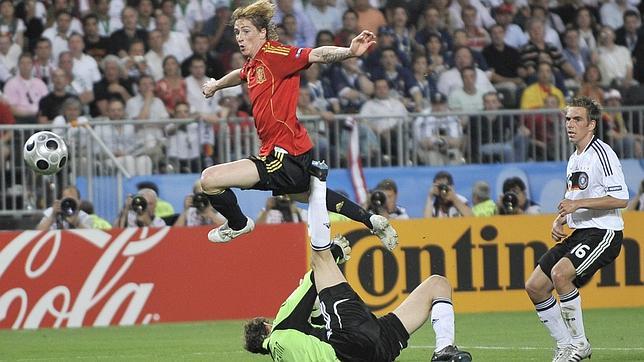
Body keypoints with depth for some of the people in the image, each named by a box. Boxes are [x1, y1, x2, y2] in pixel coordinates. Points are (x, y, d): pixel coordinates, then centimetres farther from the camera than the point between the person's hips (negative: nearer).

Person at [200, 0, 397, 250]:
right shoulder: (253, 64, 11)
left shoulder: (273, 55, -14)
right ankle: (372, 222, 43)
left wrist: (350, 52, -44)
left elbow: (317, 55, -27)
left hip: (287, 158, -10)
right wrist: (216, 84, 53)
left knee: (210, 180, -16)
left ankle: (238, 225, 10)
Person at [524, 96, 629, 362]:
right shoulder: (574, 159, 17)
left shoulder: (601, 153, -12)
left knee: (560, 273, -30)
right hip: (579, 233, 10)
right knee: (534, 286, 3)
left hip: (604, 233, -10)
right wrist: (559, 221, 9)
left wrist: (578, 204, -21)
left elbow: (620, 199, -20)